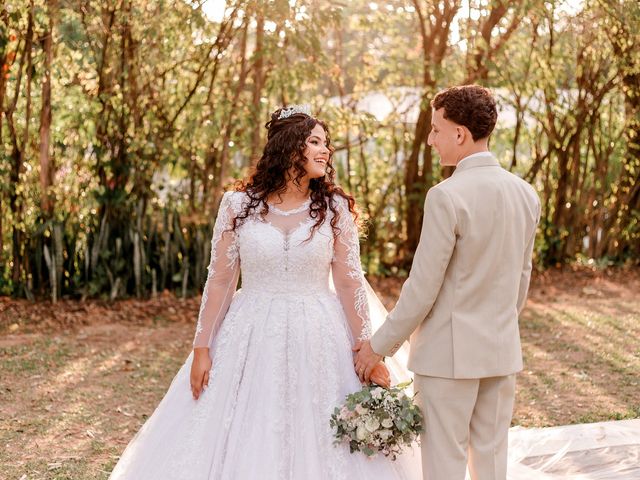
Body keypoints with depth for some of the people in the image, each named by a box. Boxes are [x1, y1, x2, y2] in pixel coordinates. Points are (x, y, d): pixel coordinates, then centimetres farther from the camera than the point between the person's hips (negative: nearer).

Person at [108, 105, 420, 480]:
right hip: (251, 340, 0)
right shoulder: (238, 205, -1)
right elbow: (220, 281, 1)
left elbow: (350, 283, 0)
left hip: (317, 342, 0)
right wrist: (202, 348, -2)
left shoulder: (335, 208, 0)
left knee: (316, 446, 4)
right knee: (236, 447, 5)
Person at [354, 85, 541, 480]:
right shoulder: (526, 194, 3)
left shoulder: (447, 197, -18)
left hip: (449, 353, -6)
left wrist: (380, 346, -6)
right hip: (503, 351, 7)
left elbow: (423, 288, -16)